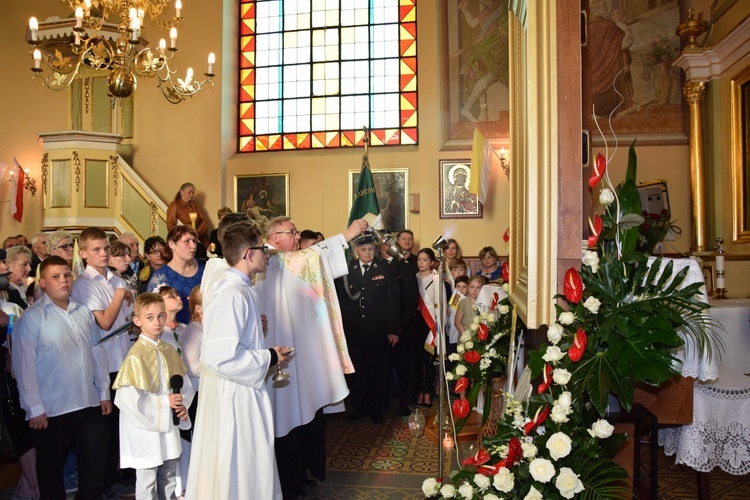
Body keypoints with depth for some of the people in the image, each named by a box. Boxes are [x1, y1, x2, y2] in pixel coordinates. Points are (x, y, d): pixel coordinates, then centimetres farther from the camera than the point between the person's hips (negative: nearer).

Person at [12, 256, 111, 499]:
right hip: (52, 411, -4)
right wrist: (35, 409, -11)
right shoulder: (32, 317, -8)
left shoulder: (84, 312, 8)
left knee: (95, 465, 12)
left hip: (89, 406, 4)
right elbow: (24, 365, -10)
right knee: (51, 471, 12)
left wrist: (104, 393, 10)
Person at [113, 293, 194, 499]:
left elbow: (185, 384, 9)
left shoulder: (169, 351, 3)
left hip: (169, 426, 6)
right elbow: (128, 399, -23)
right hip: (146, 429, -6)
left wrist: (183, 405, -10)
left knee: (168, 479, 21)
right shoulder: (136, 356, -17)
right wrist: (165, 402, -19)